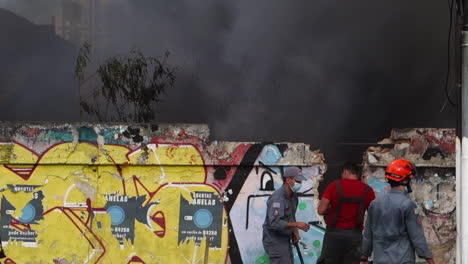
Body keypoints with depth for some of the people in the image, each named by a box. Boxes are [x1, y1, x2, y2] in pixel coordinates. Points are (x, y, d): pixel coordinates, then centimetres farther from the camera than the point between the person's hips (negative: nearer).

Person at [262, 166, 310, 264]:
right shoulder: (277, 197, -23)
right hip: (275, 240, -9)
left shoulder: (293, 196, 7)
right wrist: (297, 224, -30)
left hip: (286, 240, 9)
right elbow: (275, 222, -31)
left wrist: (295, 231, 4)